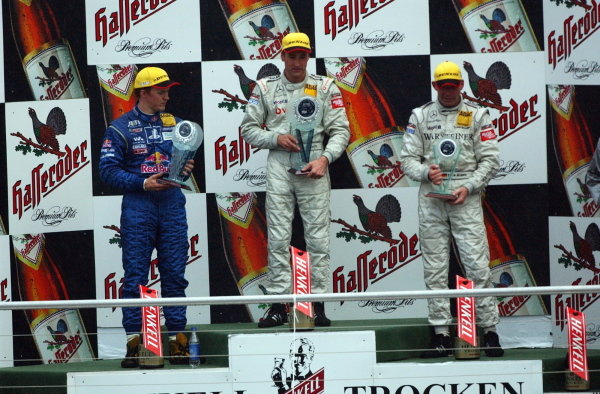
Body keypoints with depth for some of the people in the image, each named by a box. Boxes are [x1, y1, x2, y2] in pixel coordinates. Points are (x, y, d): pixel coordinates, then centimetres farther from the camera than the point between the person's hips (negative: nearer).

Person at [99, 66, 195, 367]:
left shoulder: (174, 123, 14)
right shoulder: (121, 127, 0)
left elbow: (184, 159, 21)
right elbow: (108, 169, -6)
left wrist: (186, 169, -2)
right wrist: (143, 183, -15)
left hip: (172, 205, 4)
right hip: (138, 208, -4)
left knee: (175, 273, 3)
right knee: (135, 275, -2)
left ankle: (177, 337, 8)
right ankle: (134, 340, 2)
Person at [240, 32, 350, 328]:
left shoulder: (325, 87, 5)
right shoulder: (265, 88, 8)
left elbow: (340, 130, 1)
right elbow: (248, 129, 9)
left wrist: (325, 158, -14)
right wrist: (276, 138, -8)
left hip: (314, 167, -1)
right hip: (279, 167, 1)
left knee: (318, 238, -3)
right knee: (278, 238, 0)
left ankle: (319, 305, 2)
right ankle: (278, 305, 4)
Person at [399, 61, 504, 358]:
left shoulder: (477, 116, 6)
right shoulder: (419, 116, 11)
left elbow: (490, 160, 2)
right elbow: (407, 157, 8)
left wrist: (468, 187, -10)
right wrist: (425, 172, -12)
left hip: (466, 200, -2)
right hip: (430, 201, 2)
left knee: (478, 266, -6)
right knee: (434, 270, 3)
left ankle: (490, 331, 3)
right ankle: (441, 335, 9)